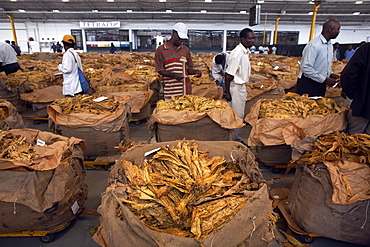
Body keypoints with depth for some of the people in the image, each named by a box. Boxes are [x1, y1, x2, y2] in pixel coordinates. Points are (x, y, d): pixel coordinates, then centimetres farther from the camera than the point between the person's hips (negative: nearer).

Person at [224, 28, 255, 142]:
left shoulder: (246, 51, 8)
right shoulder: (237, 53, -21)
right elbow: (228, 75, -21)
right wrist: (227, 92, -20)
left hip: (242, 86, 10)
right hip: (235, 87, -9)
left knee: (240, 115, 17)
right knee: (237, 116, -1)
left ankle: (238, 139, 30)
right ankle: (235, 140, 13)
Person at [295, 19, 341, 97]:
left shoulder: (330, 45, 10)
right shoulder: (314, 45, -18)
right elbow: (306, 68, -25)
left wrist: (331, 74, 3)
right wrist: (325, 79, -20)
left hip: (321, 84, 8)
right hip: (308, 84, -8)